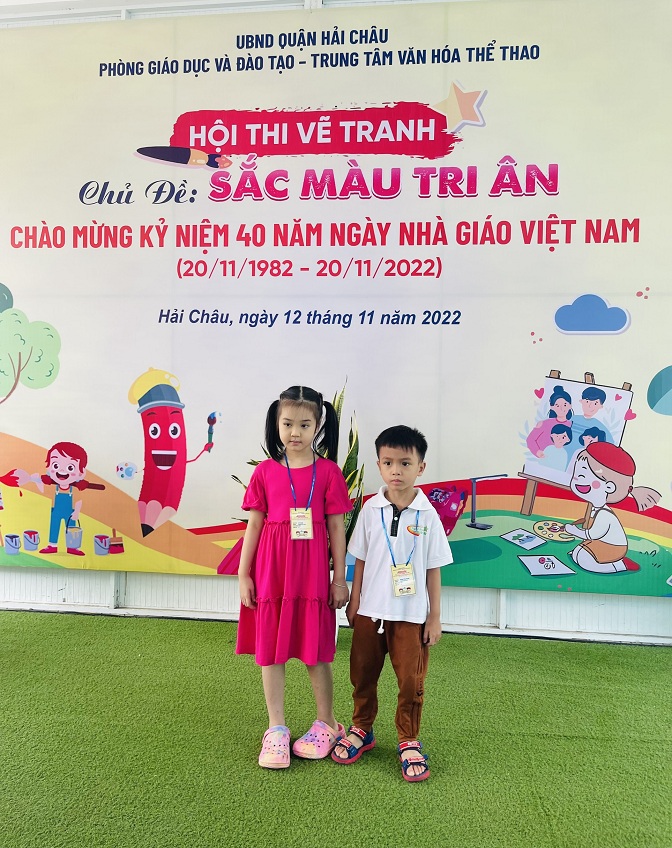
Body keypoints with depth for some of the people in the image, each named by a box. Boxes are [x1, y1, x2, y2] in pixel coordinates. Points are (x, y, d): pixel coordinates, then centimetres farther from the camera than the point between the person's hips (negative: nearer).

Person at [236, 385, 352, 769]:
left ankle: (327, 723, 30)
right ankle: (276, 729, 26)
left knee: (316, 652, 9)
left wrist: (340, 578, 1)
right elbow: (255, 525, 5)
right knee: (270, 652, 9)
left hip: (313, 575, -2)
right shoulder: (265, 471, 2)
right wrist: (243, 574, 4)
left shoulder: (328, 472, -3)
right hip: (271, 574, 2)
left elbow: (337, 528, 0)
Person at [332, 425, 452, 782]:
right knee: (362, 674, 15)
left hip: (411, 615, -2)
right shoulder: (371, 509, -4)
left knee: (411, 680, 8)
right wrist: (354, 602, 4)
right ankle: (362, 729, 38)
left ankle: (408, 741, 29)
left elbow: (433, 569, -3)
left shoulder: (428, 515, -8)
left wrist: (434, 617, -2)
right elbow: (360, 560, 3)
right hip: (370, 610, 2)